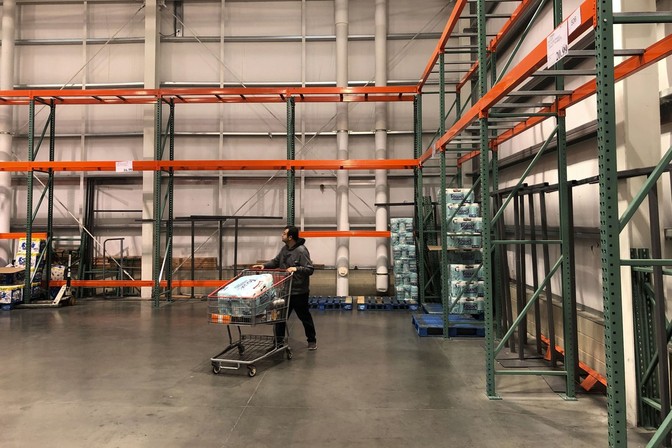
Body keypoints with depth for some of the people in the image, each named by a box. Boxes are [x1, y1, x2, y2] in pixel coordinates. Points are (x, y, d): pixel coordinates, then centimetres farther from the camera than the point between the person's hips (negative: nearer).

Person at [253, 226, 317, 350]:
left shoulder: (301, 250, -19)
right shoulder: (284, 249, 6)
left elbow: (310, 269, -22)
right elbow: (276, 262, 16)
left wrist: (296, 268, -35)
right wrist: (264, 265, 1)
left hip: (299, 292, -7)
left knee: (305, 317, 8)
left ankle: (312, 341, 26)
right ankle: (279, 340, 24)